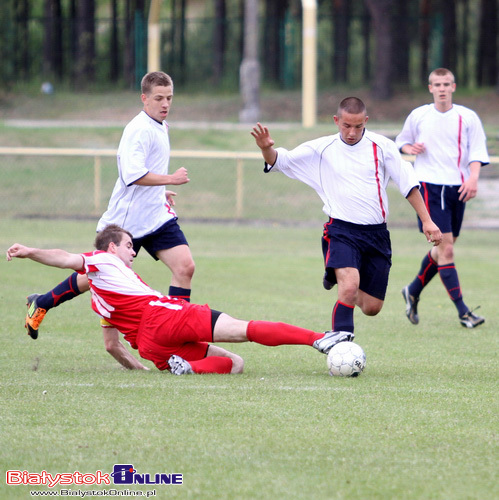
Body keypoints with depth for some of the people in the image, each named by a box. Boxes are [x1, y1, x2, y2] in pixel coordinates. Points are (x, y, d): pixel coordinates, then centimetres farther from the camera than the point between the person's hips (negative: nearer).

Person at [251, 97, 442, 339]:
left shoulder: (382, 146, 3)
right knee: (349, 287, -28)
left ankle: (338, 277, 36)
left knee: (372, 307, 6)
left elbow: (408, 183, 8)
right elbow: (280, 161, -2)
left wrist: (427, 221, 5)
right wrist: (266, 148, -25)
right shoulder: (321, 149, 1)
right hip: (341, 231, -2)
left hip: (376, 234, 3)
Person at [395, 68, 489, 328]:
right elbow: (401, 141, 19)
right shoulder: (418, 116, 5)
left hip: (457, 188, 3)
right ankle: (462, 311, -13)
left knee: (442, 249, 11)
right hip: (429, 186, -3)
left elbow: (477, 152, 1)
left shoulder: (468, 118, 4)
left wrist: (473, 178, -17)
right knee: (445, 249, -12)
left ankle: (413, 291, 34)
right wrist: (410, 148, -4)